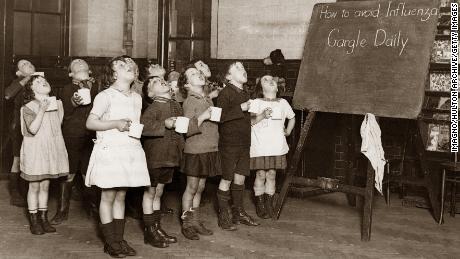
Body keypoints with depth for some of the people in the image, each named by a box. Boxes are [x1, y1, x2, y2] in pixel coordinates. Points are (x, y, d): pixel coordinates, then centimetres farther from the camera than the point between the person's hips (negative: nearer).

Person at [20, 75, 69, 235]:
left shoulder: (56, 104, 8)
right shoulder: (29, 107, -8)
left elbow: (59, 125, 10)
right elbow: (33, 129, -19)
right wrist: (42, 110, -26)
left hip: (51, 150, 5)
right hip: (35, 150, -5)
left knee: (45, 185, 11)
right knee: (34, 186, 3)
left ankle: (44, 219, 20)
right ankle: (34, 221, 13)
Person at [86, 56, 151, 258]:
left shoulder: (136, 98, 13)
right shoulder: (105, 96, -7)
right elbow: (90, 123, -12)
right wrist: (116, 124, -18)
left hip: (130, 151, 6)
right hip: (110, 150, -6)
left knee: (121, 196, 10)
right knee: (108, 197, 1)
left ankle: (119, 239, 17)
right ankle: (110, 242, 8)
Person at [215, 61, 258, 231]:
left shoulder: (245, 93, 14)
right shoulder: (225, 93, -10)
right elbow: (221, 117, -22)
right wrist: (241, 108, -23)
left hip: (244, 142, 7)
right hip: (229, 142, -7)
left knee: (240, 177, 13)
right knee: (227, 179, 0)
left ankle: (238, 212, 24)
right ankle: (223, 215, 9)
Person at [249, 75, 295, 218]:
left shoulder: (283, 103, 13)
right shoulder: (256, 103, 1)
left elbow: (292, 118, 29)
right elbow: (249, 121, -10)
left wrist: (288, 131, 17)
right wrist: (262, 115, -22)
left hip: (277, 146, 3)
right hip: (259, 146, -3)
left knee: (271, 174, 4)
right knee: (261, 174, -2)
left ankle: (269, 204, 14)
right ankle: (260, 205, 11)